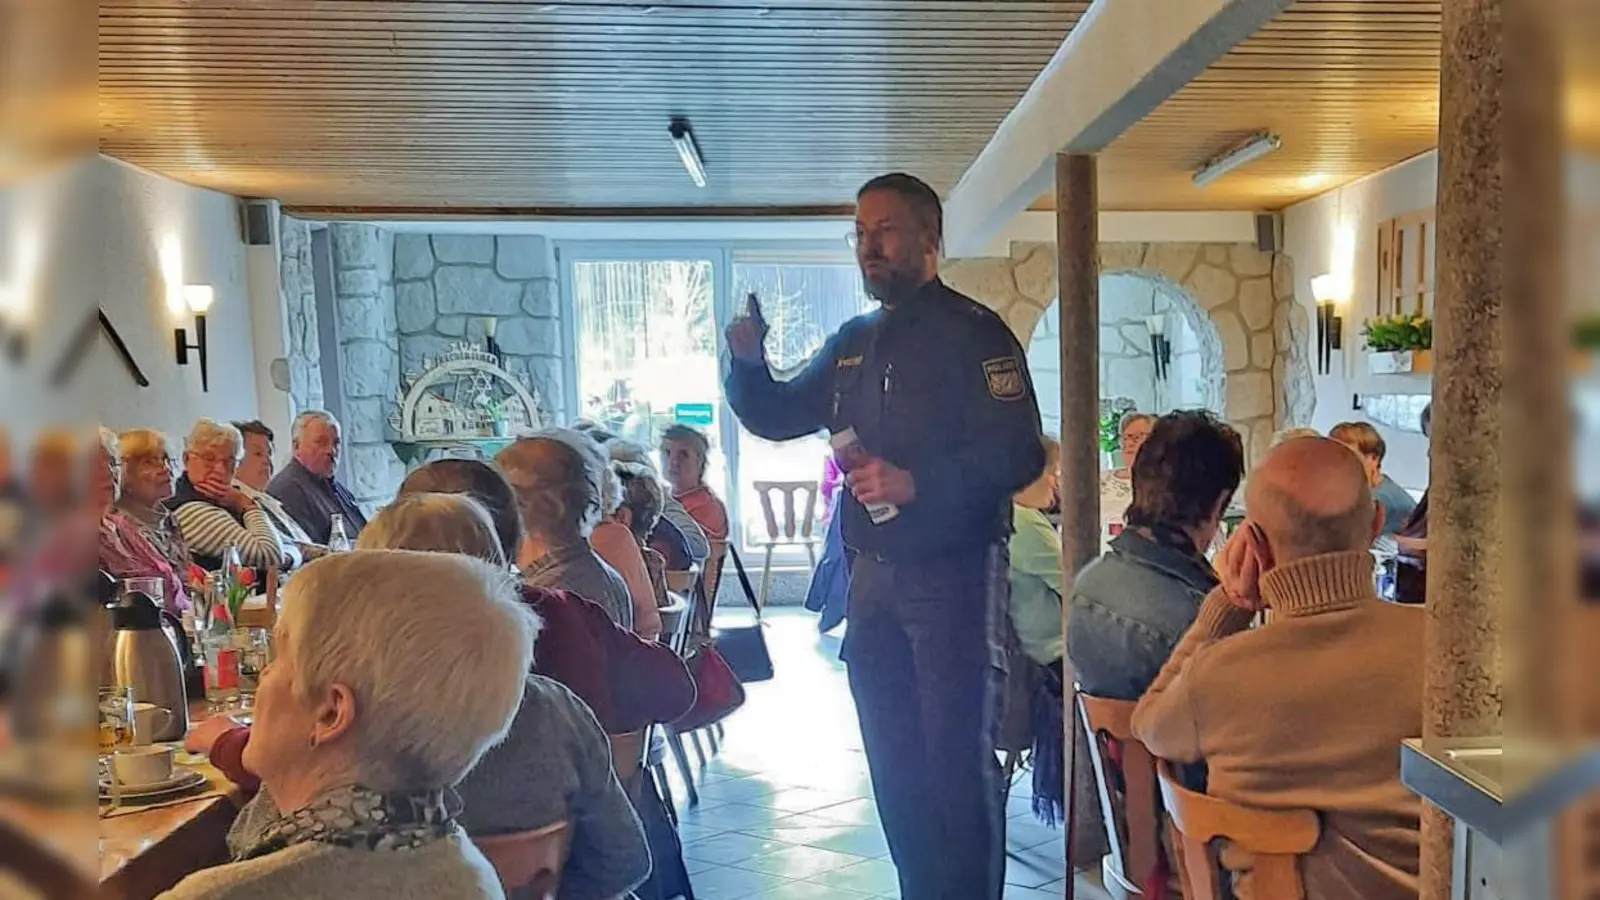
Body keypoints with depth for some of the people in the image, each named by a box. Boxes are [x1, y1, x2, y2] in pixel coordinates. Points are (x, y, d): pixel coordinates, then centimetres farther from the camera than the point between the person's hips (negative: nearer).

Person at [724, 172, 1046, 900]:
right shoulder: (852, 343, 13)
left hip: (955, 576, -7)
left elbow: (1018, 455, -18)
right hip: (874, 578, 7)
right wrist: (749, 364, 0)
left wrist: (916, 483, -26)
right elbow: (776, 419, 19)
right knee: (895, 766, 16)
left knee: (958, 763, 1)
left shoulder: (972, 332, -9)